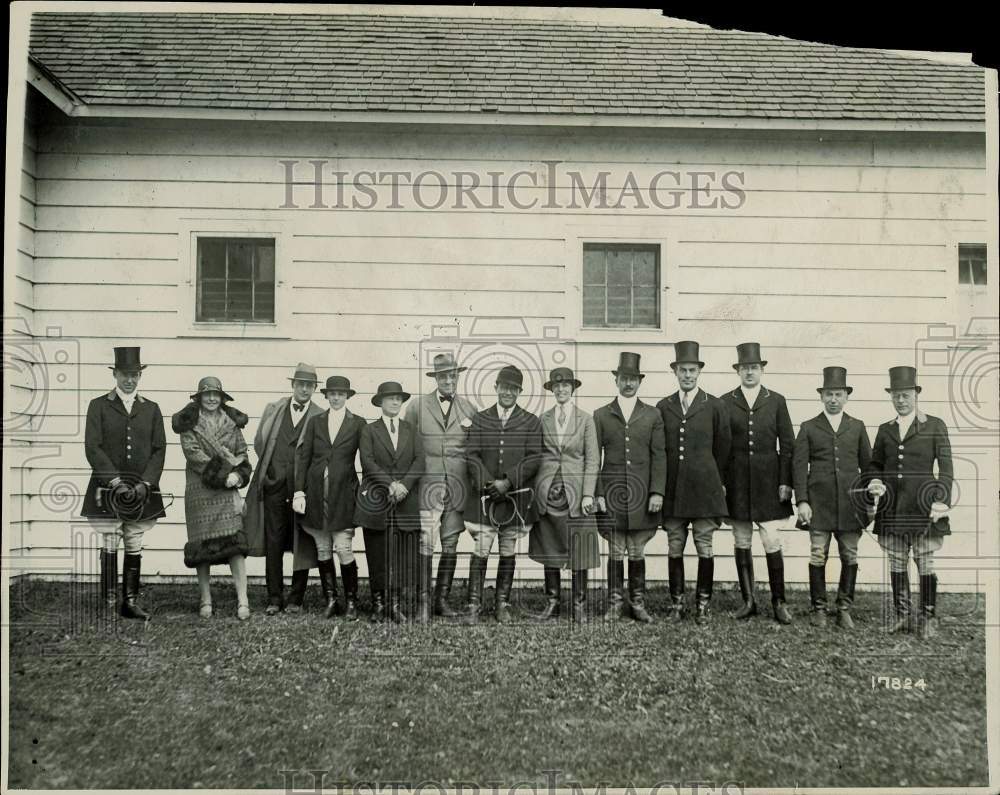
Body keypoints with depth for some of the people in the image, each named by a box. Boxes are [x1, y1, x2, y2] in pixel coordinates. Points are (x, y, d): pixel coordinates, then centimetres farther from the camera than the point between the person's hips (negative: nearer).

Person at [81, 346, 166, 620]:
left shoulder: (151, 409, 11)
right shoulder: (98, 406, 4)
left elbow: (159, 449, 6)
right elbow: (92, 448, -4)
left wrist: (145, 483, -7)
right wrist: (115, 481, -13)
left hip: (142, 491, 2)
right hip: (107, 489, -2)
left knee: (134, 548, 5)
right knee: (109, 546, 0)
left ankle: (130, 603, 11)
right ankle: (108, 604, 5)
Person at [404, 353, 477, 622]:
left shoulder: (469, 409, 10)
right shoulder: (417, 406, 5)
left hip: (457, 487, 3)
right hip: (427, 485, -2)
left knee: (451, 546, 6)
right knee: (425, 543, -9)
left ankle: (442, 600, 16)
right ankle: (423, 601, -2)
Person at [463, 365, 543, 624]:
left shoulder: (531, 422, 6)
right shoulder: (480, 419, 8)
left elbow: (534, 458, -3)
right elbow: (472, 455, 1)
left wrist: (507, 482, -13)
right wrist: (487, 483, -13)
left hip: (516, 498, 0)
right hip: (484, 495, 0)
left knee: (509, 554, 7)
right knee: (480, 552, -3)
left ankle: (503, 605, 17)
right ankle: (474, 605, 4)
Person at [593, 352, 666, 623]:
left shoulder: (653, 415, 8)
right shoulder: (601, 415, 7)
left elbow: (659, 456, 3)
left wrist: (657, 492, -5)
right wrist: (596, 493, -3)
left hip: (641, 493, 0)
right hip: (611, 492, 0)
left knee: (637, 551, 6)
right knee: (615, 552, 4)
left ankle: (638, 603, 17)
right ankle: (615, 603, 13)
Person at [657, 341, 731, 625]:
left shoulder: (715, 406, 3)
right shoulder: (663, 408, 7)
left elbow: (723, 448, 7)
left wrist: (717, 482, 9)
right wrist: (660, 487, 7)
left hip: (705, 490, -2)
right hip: (672, 491, 2)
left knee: (705, 549, 2)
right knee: (674, 550, 6)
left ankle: (703, 604, 14)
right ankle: (676, 603, 16)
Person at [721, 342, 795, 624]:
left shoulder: (776, 401, 4)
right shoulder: (725, 402, 4)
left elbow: (787, 445, 4)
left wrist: (786, 482, -3)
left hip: (769, 482, -1)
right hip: (737, 482, 1)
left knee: (772, 543, -3)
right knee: (741, 543, 7)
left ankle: (778, 603, 8)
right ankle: (748, 601, 17)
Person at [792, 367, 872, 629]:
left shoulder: (857, 427, 12)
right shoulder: (808, 428, 6)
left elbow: (867, 465, 13)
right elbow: (799, 466, 2)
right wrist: (802, 501, -6)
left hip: (851, 503, 2)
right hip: (819, 504, -1)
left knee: (850, 558, 4)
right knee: (818, 556, 0)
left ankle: (844, 609, 14)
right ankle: (818, 609, 11)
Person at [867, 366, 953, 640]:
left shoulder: (935, 426, 3)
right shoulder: (885, 430, 12)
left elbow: (946, 468, 0)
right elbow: (874, 464, 20)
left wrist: (942, 501, -9)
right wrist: (875, 482, -2)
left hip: (922, 506, -3)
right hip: (892, 507, 4)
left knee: (925, 563, 1)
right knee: (897, 563, 8)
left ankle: (928, 619, 11)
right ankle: (902, 616, 17)